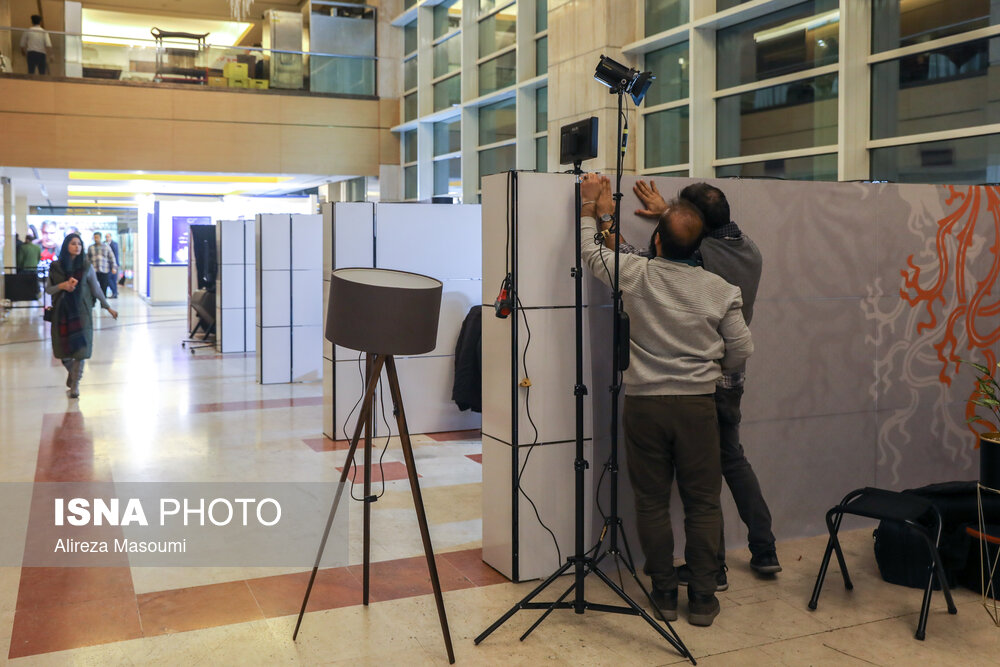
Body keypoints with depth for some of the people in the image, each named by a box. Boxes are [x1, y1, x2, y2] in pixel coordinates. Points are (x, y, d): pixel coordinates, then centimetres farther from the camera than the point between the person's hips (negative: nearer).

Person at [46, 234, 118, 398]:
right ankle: (71, 371, 39)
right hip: (61, 311, 1)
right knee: (63, 348, 7)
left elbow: (96, 289, 6)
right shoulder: (55, 267, 2)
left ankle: (75, 384, 5)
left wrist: (108, 307, 8)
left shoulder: (86, 267, -1)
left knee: (80, 347, -6)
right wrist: (62, 286, -14)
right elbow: (48, 289, 6)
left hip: (81, 311, -1)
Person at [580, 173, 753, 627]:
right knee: (702, 503, 9)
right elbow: (740, 351, 4)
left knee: (652, 502, 9)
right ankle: (702, 598, 14)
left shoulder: (636, 275, -6)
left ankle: (664, 594, 17)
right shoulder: (720, 290, -3)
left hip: (644, 404, 0)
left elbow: (590, 252, 11)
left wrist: (591, 206, 24)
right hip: (697, 406, 1)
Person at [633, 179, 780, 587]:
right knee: (733, 459, 22)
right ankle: (765, 552, 28)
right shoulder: (749, 250, 2)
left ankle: (712, 569, 14)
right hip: (733, 377, 8)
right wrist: (665, 213, 25)